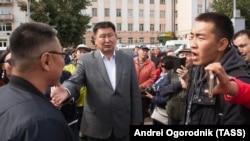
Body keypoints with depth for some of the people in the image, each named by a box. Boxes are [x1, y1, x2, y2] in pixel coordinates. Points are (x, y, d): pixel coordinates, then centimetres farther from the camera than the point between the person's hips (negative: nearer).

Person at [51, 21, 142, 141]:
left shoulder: (128, 59, 3)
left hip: (123, 124, 2)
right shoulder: (85, 60, -3)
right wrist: (66, 90, -38)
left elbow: (134, 92, 4)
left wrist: (136, 121, 2)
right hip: (96, 125, -1)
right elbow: (74, 81, -14)